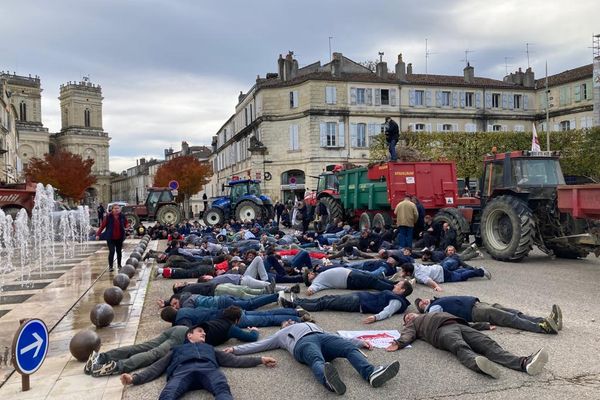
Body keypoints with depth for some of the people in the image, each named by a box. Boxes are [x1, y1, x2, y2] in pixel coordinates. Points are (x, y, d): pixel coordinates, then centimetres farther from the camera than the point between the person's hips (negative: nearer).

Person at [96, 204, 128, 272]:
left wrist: (127, 226, -16)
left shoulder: (122, 216, -2)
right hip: (110, 238, -3)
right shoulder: (108, 216, -10)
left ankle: (119, 265, 30)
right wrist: (98, 234, -10)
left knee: (119, 251, 13)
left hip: (119, 238, 3)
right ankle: (110, 266, 6)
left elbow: (126, 224, 8)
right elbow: (102, 225, -7)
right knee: (112, 251, -8)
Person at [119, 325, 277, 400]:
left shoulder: (210, 348, 44)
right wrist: (135, 378, 9)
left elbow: (234, 361, 35)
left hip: (208, 369, 0)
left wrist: (260, 359, 25)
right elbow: (156, 368, 28)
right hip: (182, 372, 0)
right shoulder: (177, 350, 41)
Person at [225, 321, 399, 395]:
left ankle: (371, 373, -54)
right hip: (302, 342, -4)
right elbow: (258, 345, 31)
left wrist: (360, 341, 27)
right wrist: (235, 349, 18)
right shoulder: (280, 335, 41)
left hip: (323, 336, 4)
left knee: (350, 348, -29)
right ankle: (329, 381, -73)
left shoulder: (312, 324, 46)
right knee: (317, 360, -40)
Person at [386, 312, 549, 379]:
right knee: (462, 349, -37)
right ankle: (480, 365, -70)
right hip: (442, 330, -5)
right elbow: (407, 335, 8)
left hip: (459, 324, 5)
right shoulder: (412, 324, 31)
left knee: (488, 344, -21)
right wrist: (398, 343, -15)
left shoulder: (435, 312, 44)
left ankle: (524, 363, -44)